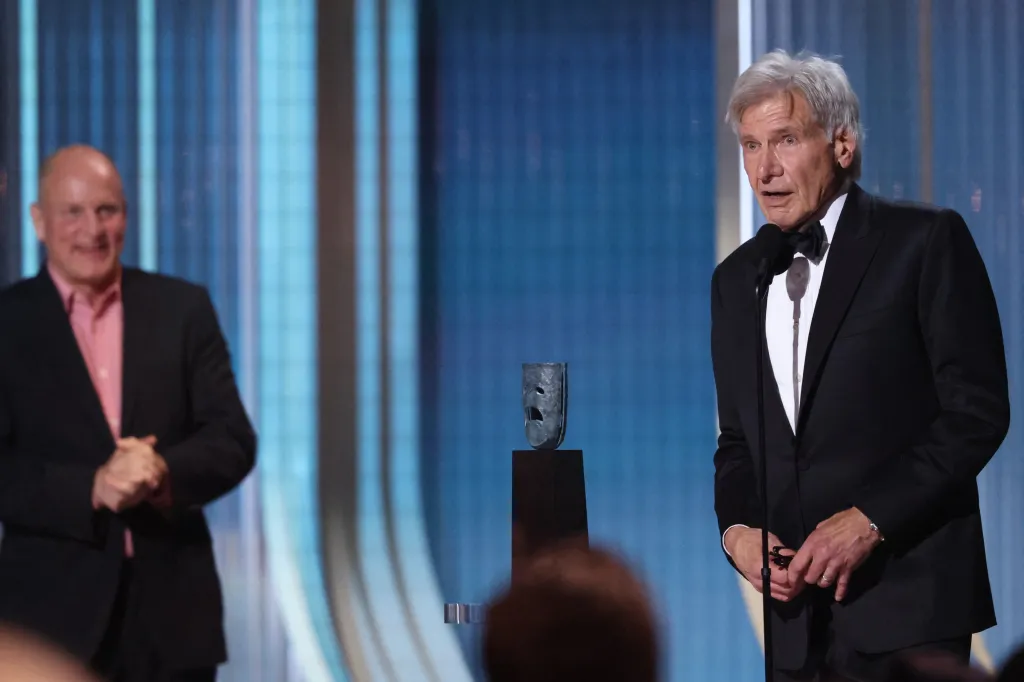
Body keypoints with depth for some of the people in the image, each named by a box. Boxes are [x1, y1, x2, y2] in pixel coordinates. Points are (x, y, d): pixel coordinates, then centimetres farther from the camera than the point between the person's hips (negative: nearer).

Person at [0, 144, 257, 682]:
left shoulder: (184, 309, 8)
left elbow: (233, 440, 3)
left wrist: (166, 474, -17)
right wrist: (90, 489, -20)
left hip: (173, 614, 2)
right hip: (54, 611, -2)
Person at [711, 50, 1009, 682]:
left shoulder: (925, 242, -3)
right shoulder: (736, 278, 15)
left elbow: (978, 409, -8)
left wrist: (870, 520, -14)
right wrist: (737, 529, -1)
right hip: (798, 611, 5)